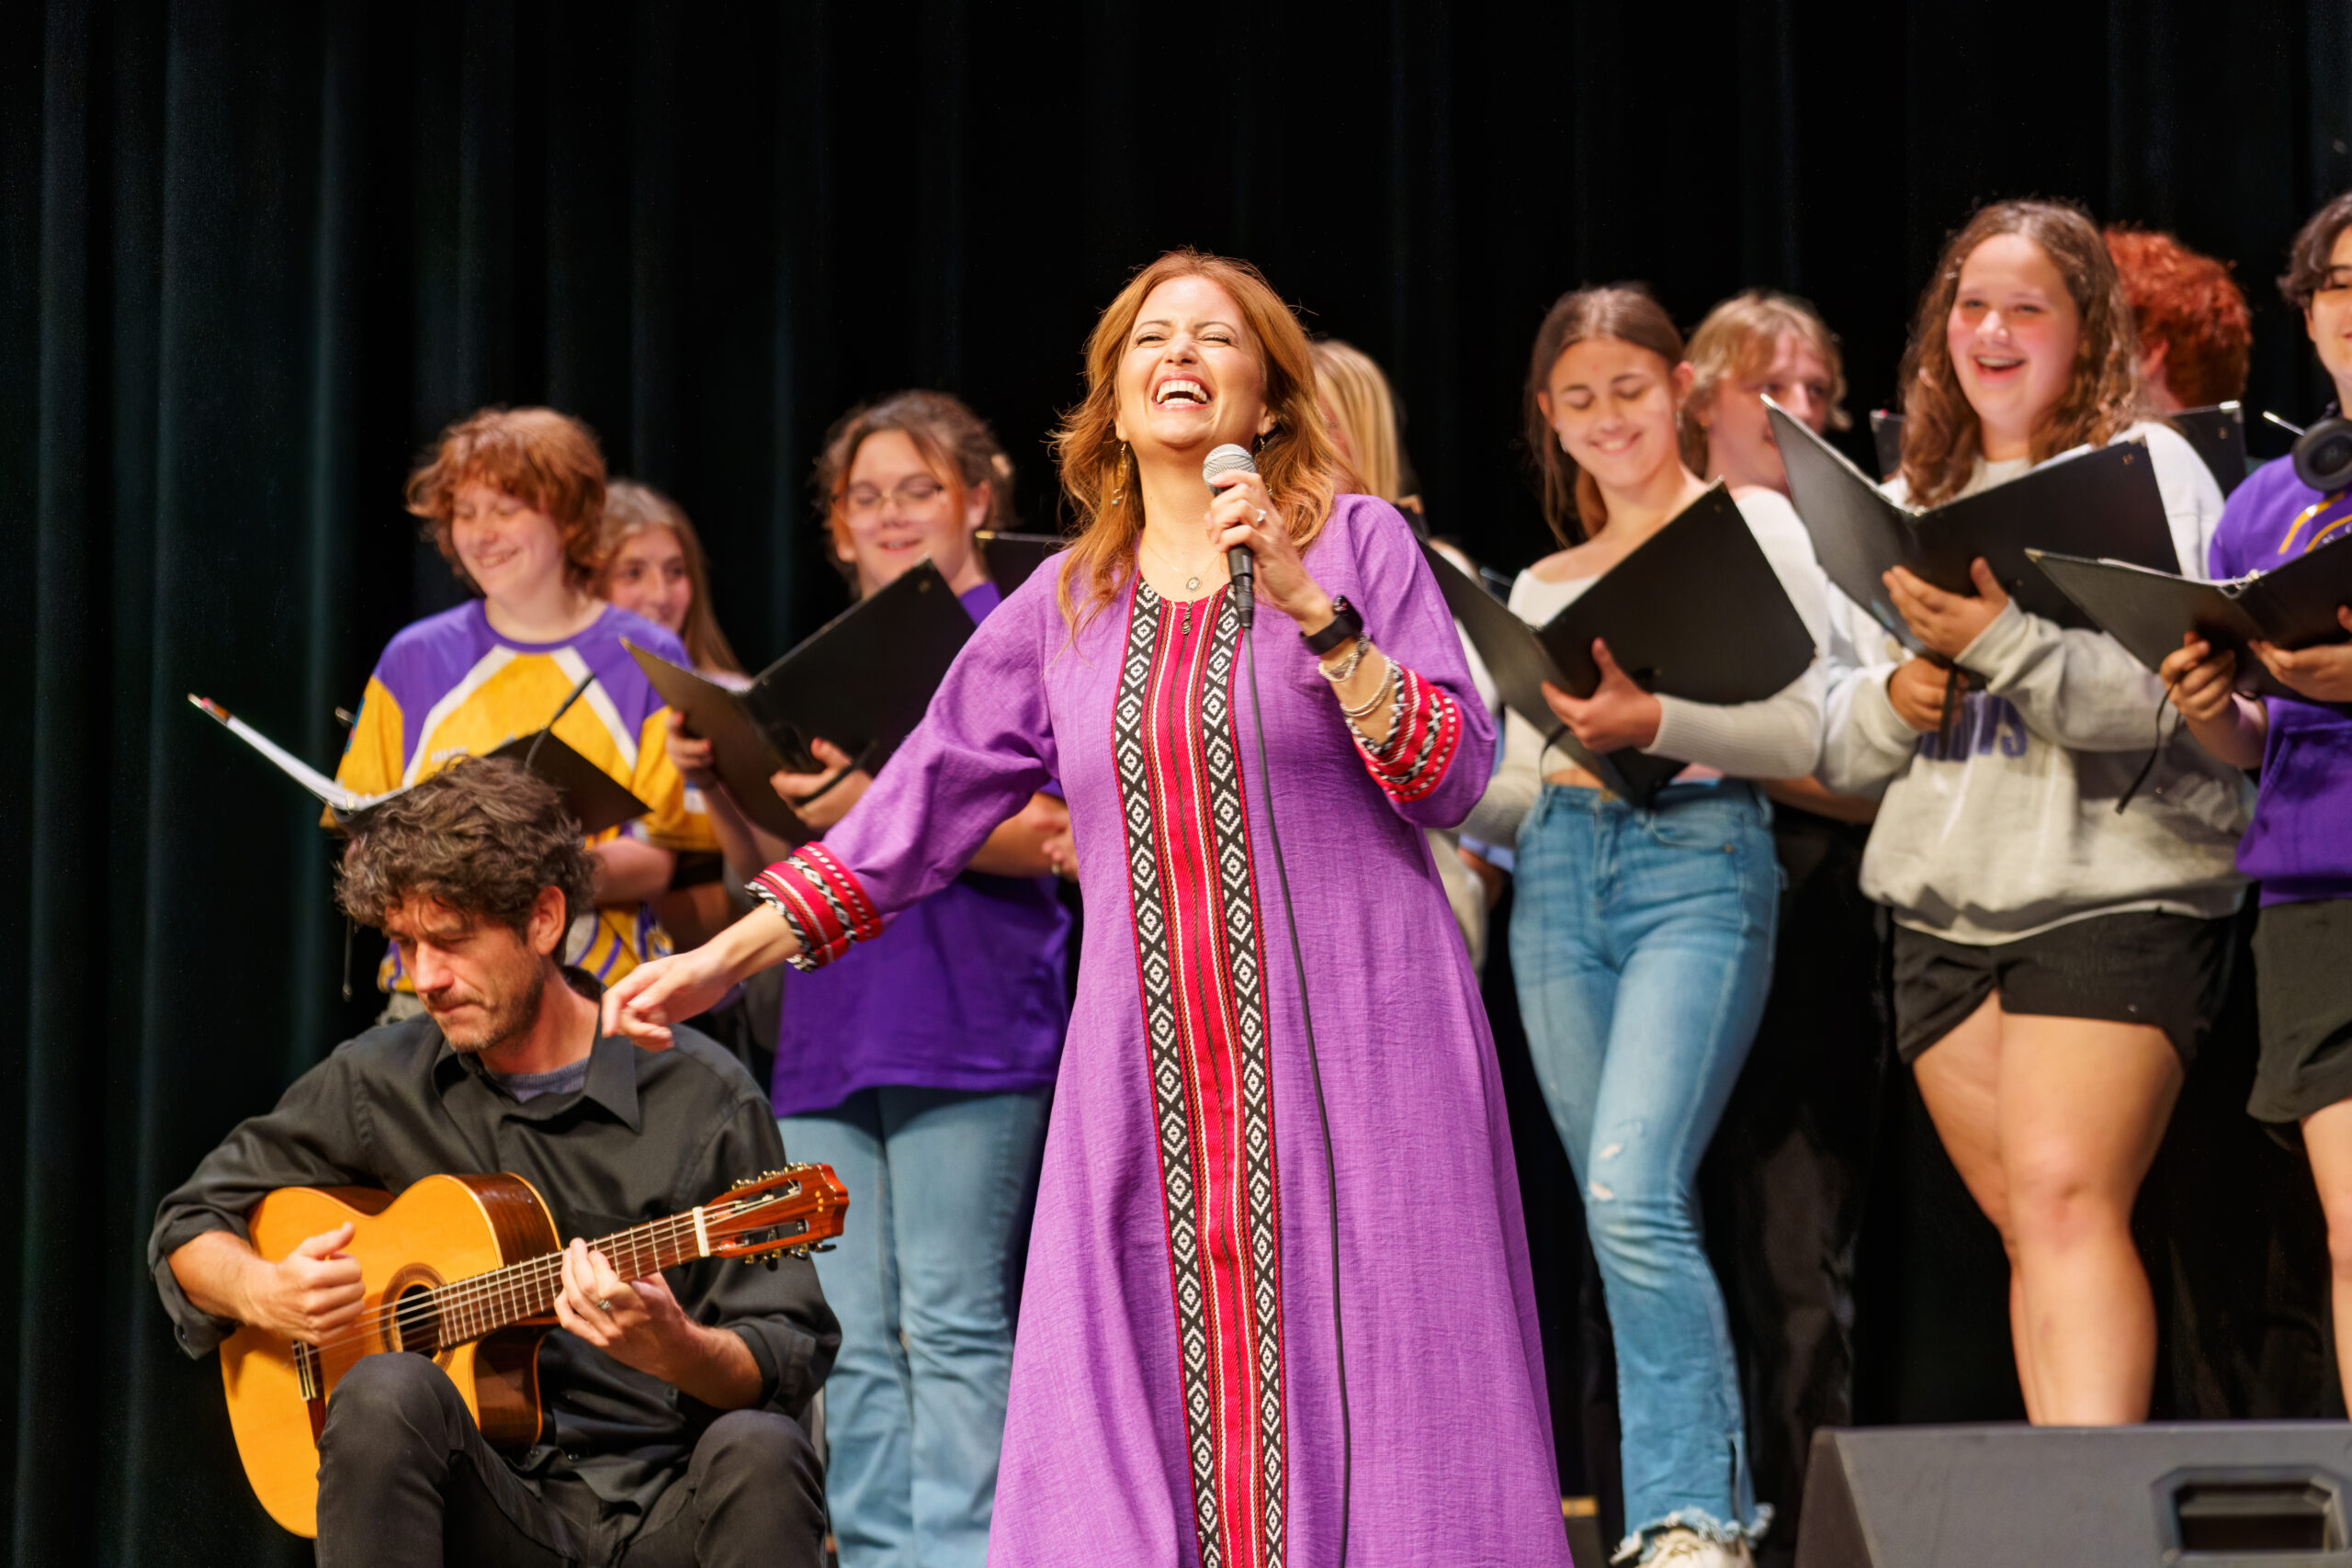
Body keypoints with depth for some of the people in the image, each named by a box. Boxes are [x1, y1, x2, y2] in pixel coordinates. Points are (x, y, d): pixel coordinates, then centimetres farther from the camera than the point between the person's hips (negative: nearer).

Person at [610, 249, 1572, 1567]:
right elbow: (919, 810, 15)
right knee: (1132, 1429, -3)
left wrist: (1311, 610, -14)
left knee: (1361, 1409, -7)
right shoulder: (1061, 607, 14)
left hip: (1353, 1055, -3)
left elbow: (1455, 777, -4)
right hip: (1149, 1076, 3)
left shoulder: (1356, 543, 4)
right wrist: (726, 956, 11)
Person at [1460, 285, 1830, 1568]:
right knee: (1624, 1222, 4)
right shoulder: (1542, 586, 21)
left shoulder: (1751, 526, 5)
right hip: (1562, 872, 6)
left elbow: (1810, 729, -4)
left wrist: (1658, 721, -19)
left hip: (1699, 861, -6)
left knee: (1632, 1198, -22)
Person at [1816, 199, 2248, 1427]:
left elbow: (2169, 691, -13)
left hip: (2113, 890, -6)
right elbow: (1833, 748, 17)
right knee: (2028, 1230, 4)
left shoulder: (2148, 468, 0)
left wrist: (2002, 643, -25)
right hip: (1941, 901, 6)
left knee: (2065, 1196, -19)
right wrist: (1890, 703, -5)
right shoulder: (1905, 502, 17)